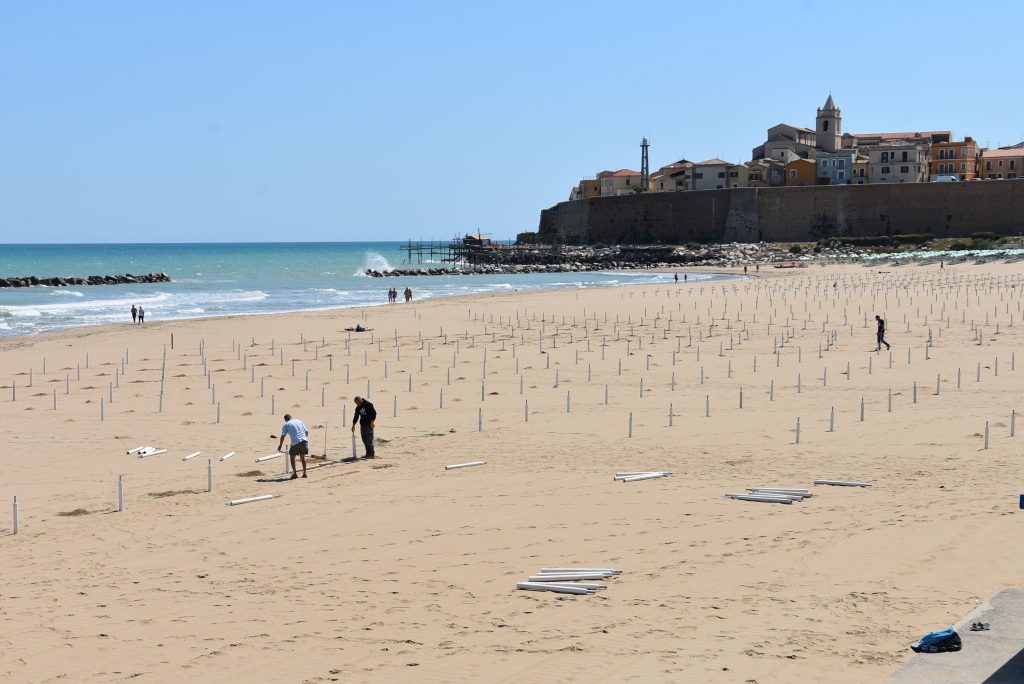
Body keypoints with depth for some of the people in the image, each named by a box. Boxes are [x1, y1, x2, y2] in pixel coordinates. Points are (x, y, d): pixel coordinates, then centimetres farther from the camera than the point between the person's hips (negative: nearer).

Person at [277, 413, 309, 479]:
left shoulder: (286, 425, 9)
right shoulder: (299, 421, 20)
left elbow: (283, 436, 1)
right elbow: (306, 431, 18)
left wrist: (280, 445, 12)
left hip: (295, 442, -4)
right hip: (304, 440, 4)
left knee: (292, 457, 15)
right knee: (302, 456, 21)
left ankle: (294, 473, 9)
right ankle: (304, 473, 19)